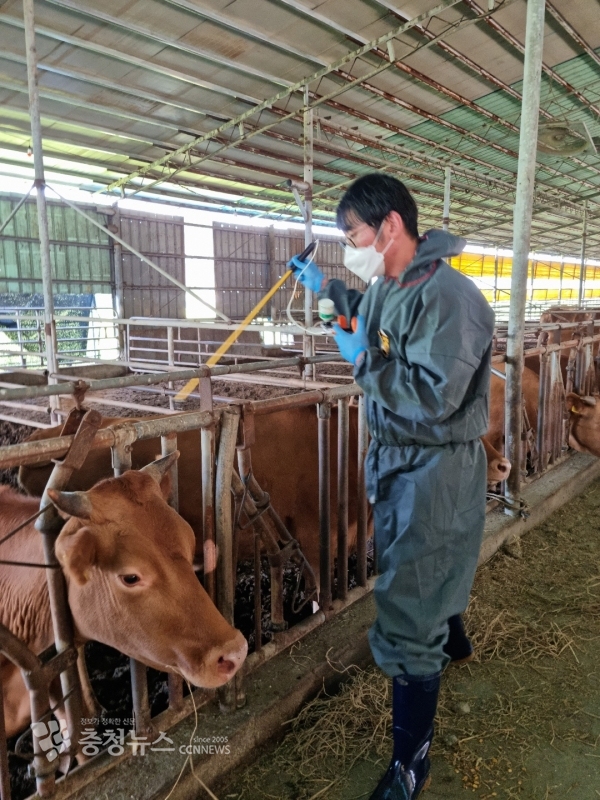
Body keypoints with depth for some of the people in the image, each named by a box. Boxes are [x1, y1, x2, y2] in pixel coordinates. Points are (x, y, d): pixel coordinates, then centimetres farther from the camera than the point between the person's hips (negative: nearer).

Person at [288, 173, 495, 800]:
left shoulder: (444, 296, -24)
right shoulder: (388, 287, 4)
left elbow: (434, 397, -32)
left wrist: (365, 361, -21)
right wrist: (325, 288, 26)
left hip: (435, 472, -9)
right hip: (394, 461, 9)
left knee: (408, 619, -2)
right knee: (422, 568, 30)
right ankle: (453, 642, 61)